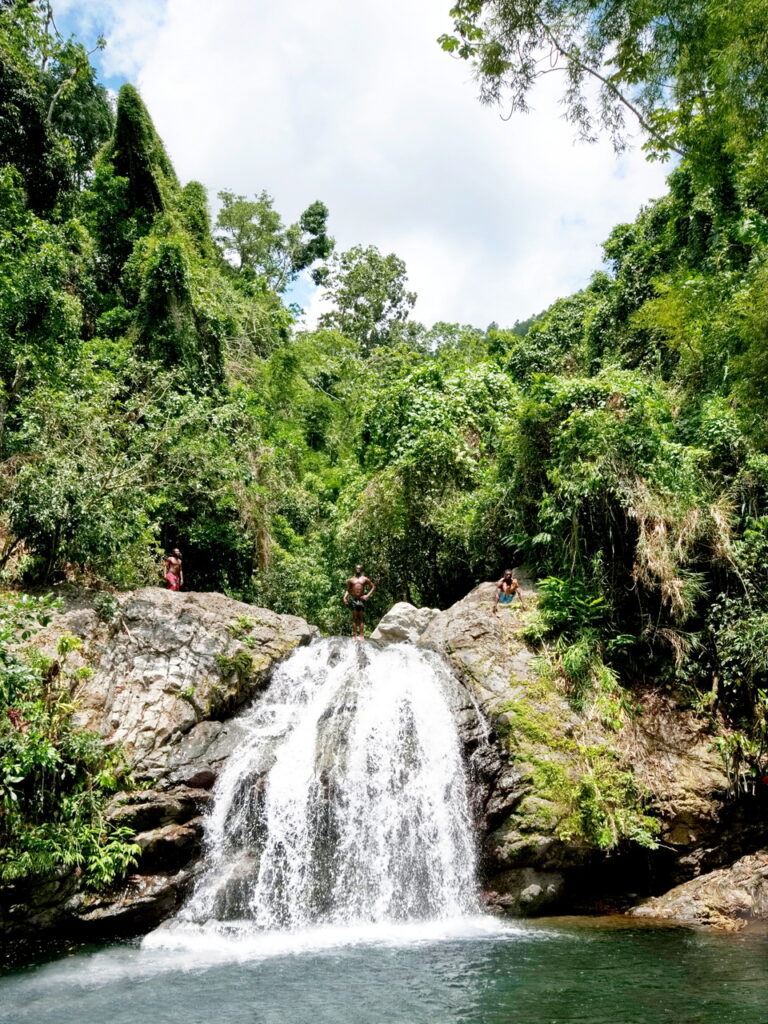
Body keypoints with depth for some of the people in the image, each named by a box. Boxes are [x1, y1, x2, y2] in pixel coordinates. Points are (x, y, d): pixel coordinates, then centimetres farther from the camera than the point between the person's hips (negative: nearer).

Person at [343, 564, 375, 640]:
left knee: (360, 618, -2)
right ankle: (355, 635, -4)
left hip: (361, 599, 0)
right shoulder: (351, 580, 13)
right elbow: (348, 590, 14)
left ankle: (361, 635, -6)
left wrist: (368, 595, 1)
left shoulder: (365, 579, 10)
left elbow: (373, 586, 12)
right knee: (354, 618, -3)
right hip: (353, 599, 1)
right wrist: (344, 597, -3)